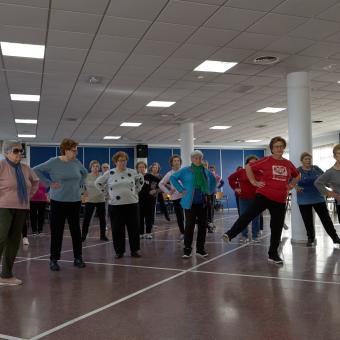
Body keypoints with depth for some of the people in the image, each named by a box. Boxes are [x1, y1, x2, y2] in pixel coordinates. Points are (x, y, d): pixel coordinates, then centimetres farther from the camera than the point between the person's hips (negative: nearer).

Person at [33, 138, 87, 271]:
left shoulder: (76, 162, 4)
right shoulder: (54, 162, -8)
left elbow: (85, 172, 23)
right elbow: (36, 170, -7)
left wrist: (79, 183, 9)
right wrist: (48, 183, -10)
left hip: (75, 201, 4)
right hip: (58, 201, -4)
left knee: (76, 230, 8)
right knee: (56, 231, 2)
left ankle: (78, 258, 19)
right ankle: (54, 260, 13)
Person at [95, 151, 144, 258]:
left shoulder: (132, 172, 3)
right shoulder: (109, 173, -1)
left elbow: (141, 180, 19)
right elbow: (98, 182, 8)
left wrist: (136, 190, 9)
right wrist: (107, 191, 2)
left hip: (131, 204, 1)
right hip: (115, 205, -1)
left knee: (134, 228, 3)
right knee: (117, 229, 3)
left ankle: (134, 250, 15)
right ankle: (119, 251, 14)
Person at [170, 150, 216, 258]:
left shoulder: (205, 171, 9)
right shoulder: (186, 170, -4)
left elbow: (213, 180, 25)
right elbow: (173, 178, -2)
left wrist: (210, 191, 11)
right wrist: (181, 189, -7)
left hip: (202, 203, 5)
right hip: (190, 203, -4)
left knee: (202, 225, 6)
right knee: (190, 225, -5)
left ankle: (200, 249, 16)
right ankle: (187, 250, 4)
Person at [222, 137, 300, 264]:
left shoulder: (288, 164, 7)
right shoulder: (266, 161, -4)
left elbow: (297, 175, 25)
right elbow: (248, 167, 0)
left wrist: (291, 185, 11)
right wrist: (254, 182, -4)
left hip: (280, 200, 4)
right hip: (264, 195, -4)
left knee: (277, 227, 8)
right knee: (249, 214, -19)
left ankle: (273, 254, 20)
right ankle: (230, 234, -16)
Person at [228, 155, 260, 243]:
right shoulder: (241, 171, -1)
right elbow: (231, 178, 7)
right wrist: (235, 188, 2)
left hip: (256, 198, 0)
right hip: (244, 198, 0)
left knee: (256, 218, 5)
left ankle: (255, 236, 15)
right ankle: (244, 236, 14)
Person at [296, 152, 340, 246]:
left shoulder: (316, 169, 4)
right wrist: (296, 187, -32)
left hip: (318, 198, 2)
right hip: (304, 201, -2)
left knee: (326, 218, 3)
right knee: (308, 221, 7)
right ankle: (310, 239, 22)